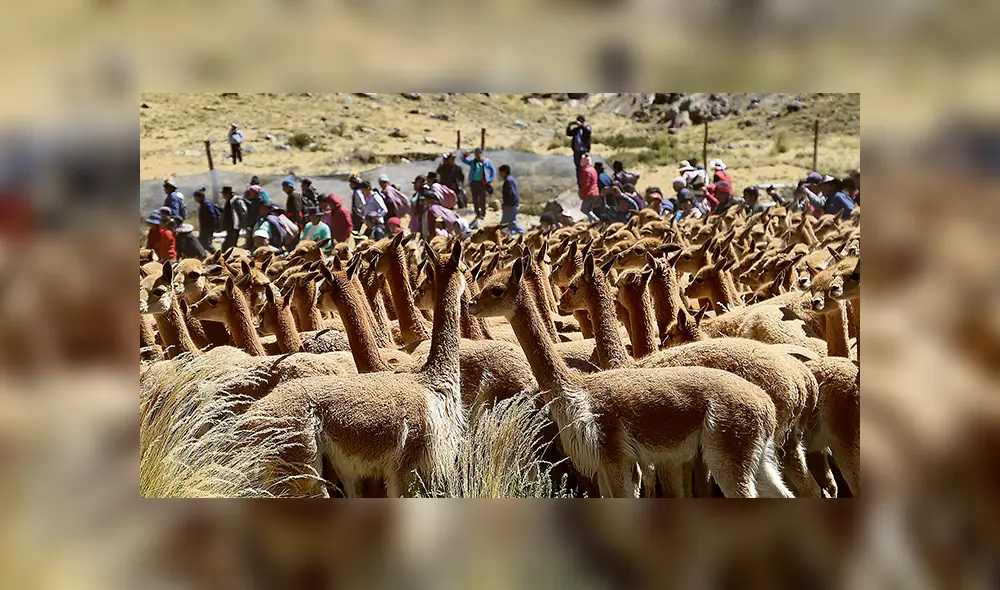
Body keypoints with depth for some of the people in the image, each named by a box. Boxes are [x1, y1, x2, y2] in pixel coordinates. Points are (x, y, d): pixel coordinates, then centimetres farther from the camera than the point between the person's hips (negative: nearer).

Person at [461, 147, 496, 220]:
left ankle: (483, 214, 2)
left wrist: (490, 179, 1)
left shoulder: (486, 161, 3)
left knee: (482, 199, -6)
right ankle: (477, 214, 17)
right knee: (475, 199, 6)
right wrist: (465, 156, -27)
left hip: (483, 183, -3)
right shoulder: (472, 161, 8)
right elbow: (464, 160, -5)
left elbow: (493, 170, 11)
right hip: (474, 182, 3)